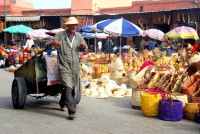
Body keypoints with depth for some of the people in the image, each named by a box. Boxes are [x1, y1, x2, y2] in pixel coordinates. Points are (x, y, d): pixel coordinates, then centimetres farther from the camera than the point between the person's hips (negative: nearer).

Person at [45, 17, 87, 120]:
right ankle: (72, 111, -15)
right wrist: (53, 43, -30)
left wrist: (84, 46, -5)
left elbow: (85, 48, 20)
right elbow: (49, 44, -6)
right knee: (68, 88, -15)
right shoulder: (60, 35, -4)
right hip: (64, 66, -5)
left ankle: (62, 103, 43)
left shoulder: (78, 36, 8)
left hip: (75, 67, 5)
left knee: (69, 87, 18)